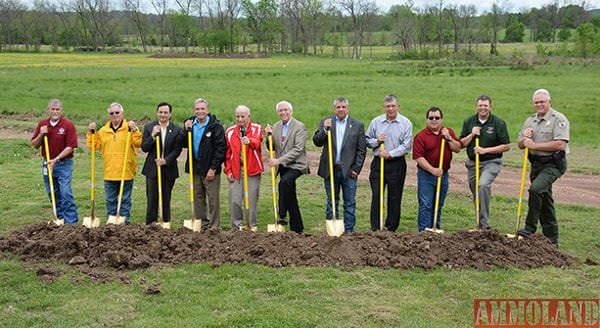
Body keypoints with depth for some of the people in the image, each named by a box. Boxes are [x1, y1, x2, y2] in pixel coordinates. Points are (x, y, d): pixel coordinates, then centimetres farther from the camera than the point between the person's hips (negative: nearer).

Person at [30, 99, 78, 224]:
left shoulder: (68, 125, -8)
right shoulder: (42, 124, 7)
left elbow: (70, 147, -12)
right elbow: (35, 145, 9)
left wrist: (56, 159, -18)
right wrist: (41, 134, -10)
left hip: (64, 163, -5)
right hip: (47, 163, 5)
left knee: (66, 194, -11)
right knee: (53, 195, 10)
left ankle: (71, 222, -8)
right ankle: (60, 219, 21)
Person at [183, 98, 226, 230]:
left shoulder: (215, 126, -9)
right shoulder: (190, 124, 9)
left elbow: (221, 149, -12)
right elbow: (184, 145, 8)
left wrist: (213, 168, -16)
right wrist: (186, 130, -8)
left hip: (210, 168, -6)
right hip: (195, 167, 6)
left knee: (213, 198, -1)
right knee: (197, 198, 12)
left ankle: (214, 227, 7)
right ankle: (201, 225, 23)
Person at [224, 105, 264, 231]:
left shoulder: (257, 129, 3)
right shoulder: (230, 131, 11)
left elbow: (257, 141, -20)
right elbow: (227, 153, 11)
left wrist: (249, 141, -43)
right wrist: (228, 170, 3)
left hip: (252, 169, -2)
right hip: (235, 170, 2)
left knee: (251, 199, 0)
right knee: (235, 200, -2)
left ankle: (252, 225, 12)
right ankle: (237, 226, 9)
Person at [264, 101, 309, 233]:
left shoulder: (300, 127, -8)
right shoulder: (275, 127, 11)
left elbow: (298, 149, -17)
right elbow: (272, 148, 12)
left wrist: (279, 160, -22)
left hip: (296, 164, -6)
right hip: (282, 166, 7)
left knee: (284, 181, -34)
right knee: (291, 198, 10)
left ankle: (283, 215, -28)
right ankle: (297, 228, 20)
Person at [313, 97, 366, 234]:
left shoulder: (358, 125, 3)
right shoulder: (325, 122, 6)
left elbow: (361, 149, 2)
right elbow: (317, 142, -2)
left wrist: (356, 168, -5)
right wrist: (324, 129, -18)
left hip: (349, 170, -1)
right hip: (330, 170, 1)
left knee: (350, 203, 4)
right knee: (331, 203, 10)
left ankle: (349, 230, 12)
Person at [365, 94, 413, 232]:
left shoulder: (406, 123, 0)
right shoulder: (376, 122, 7)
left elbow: (406, 146, -7)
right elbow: (367, 140, 12)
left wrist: (390, 153, -15)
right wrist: (377, 141, -8)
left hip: (397, 164, -1)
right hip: (378, 163, 2)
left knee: (395, 197, 4)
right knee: (376, 196, -1)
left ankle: (391, 228, 15)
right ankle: (375, 228, 5)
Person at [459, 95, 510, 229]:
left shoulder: (498, 123, -6)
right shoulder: (469, 121, 5)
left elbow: (506, 146, -7)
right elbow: (461, 144, 6)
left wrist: (485, 150, -15)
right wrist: (472, 135, -12)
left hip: (491, 162, -5)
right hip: (472, 163, 5)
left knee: (483, 185, -30)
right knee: (476, 195, 10)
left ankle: (484, 222, -24)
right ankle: (480, 226, 28)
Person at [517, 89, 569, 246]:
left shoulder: (559, 119, -9)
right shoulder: (530, 120, 13)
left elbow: (560, 144, -21)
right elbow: (520, 145, 17)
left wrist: (534, 145, -19)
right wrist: (525, 138, -6)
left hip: (553, 164, -7)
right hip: (536, 164, 7)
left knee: (536, 188, -28)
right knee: (544, 199, 11)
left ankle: (530, 227, -18)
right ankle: (551, 239, 20)